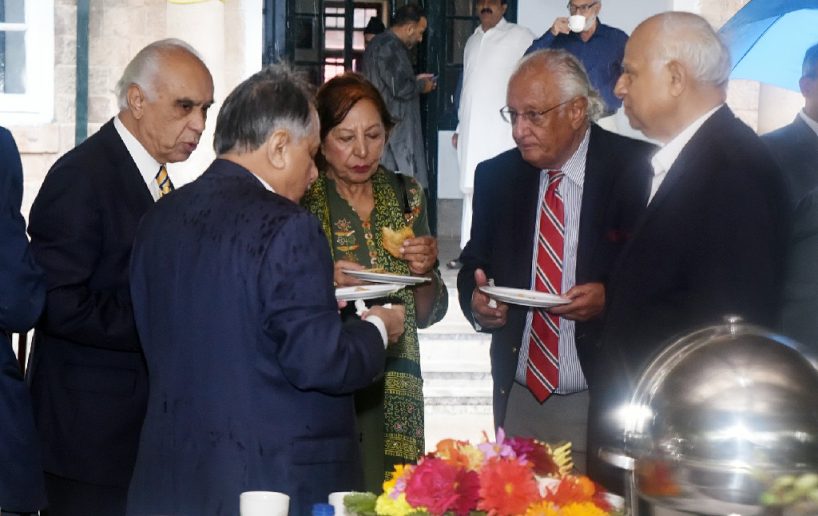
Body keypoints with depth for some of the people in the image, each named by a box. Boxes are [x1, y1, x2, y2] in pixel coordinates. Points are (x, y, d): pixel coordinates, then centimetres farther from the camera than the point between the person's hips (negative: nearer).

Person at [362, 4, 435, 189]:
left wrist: (415, 80, 19)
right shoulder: (389, 47, -16)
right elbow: (400, 88, -22)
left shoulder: (379, 44, 18)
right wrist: (421, 86, -5)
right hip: (395, 131, -11)